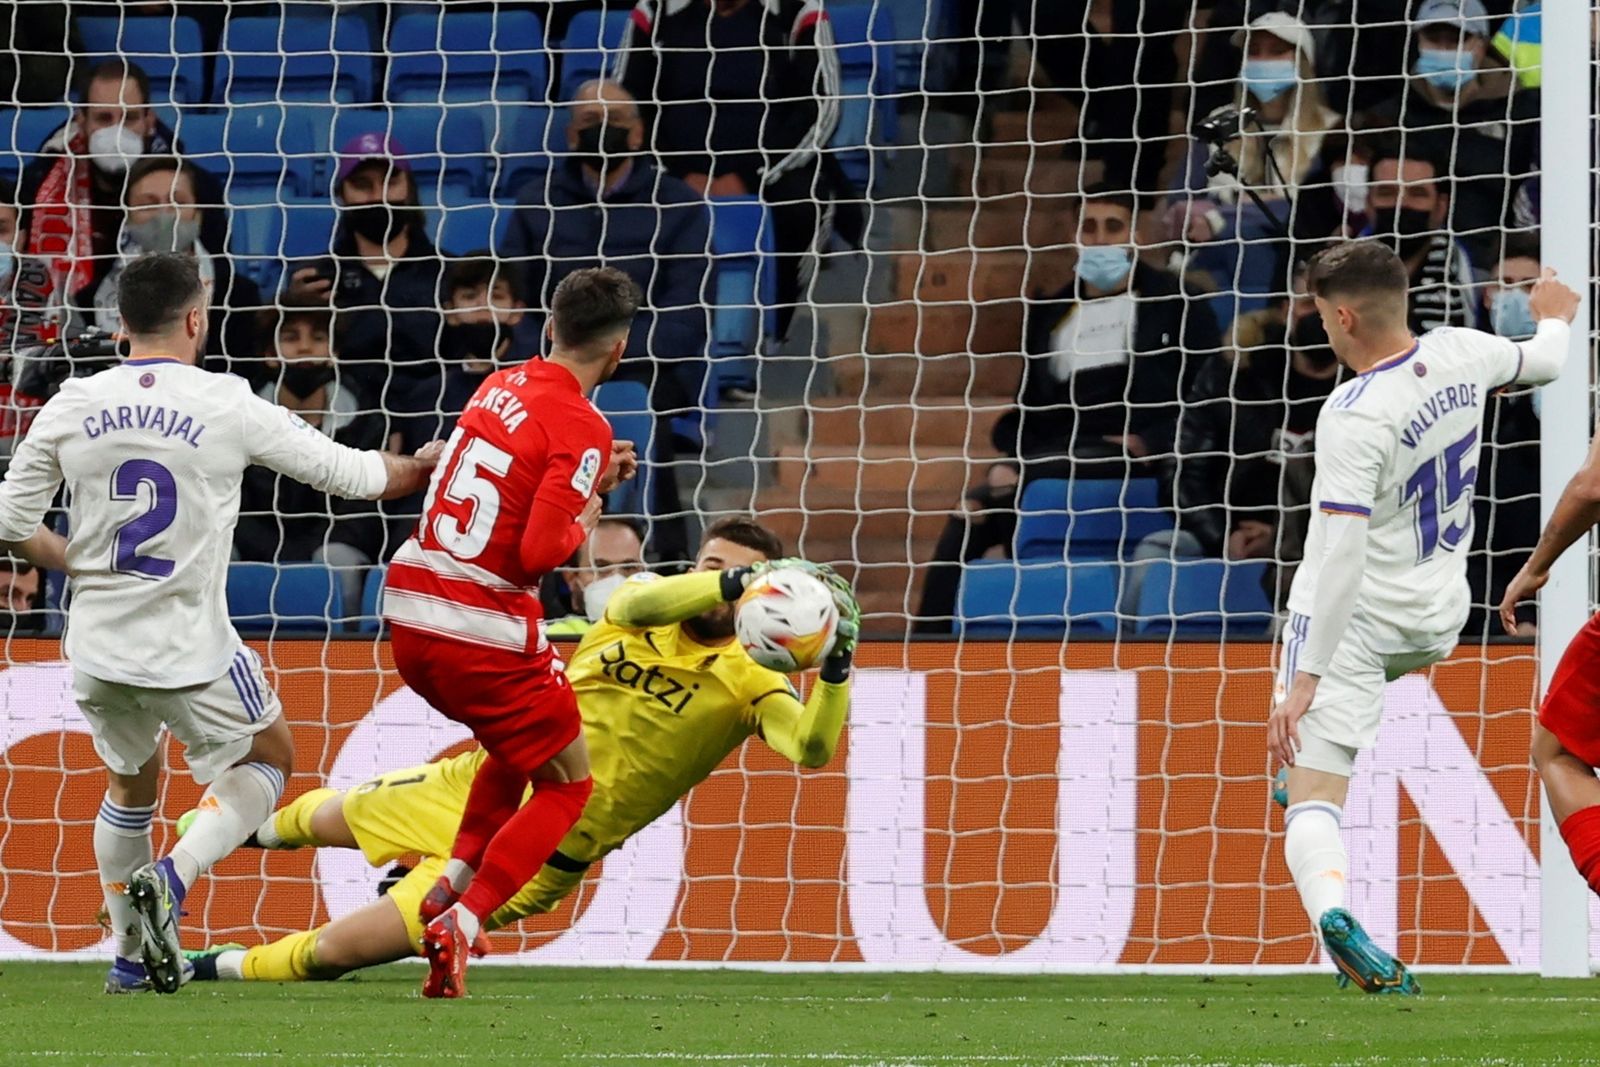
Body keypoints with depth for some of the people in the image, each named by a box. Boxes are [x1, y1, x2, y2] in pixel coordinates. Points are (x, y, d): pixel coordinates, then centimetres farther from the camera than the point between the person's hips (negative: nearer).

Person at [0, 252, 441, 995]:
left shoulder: (72, 406, -2)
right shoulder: (228, 406, -9)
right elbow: (344, 472, 1)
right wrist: (420, 468, 21)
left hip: (99, 647, 4)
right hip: (191, 652, -4)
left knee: (132, 782, 28)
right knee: (268, 759, 21)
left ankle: (129, 958, 31)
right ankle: (171, 878, -3)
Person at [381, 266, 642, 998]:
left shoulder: (501, 386, 8)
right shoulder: (582, 428, -13)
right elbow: (540, 551, -20)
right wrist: (585, 522, 0)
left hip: (411, 613, 7)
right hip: (485, 633, -7)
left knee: (516, 745, 32)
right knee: (566, 786, 10)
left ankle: (451, 886, 19)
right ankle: (459, 926, -6)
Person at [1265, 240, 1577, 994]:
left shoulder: (1353, 418, -26)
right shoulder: (1460, 355, -7)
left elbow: (1341, 558, -30)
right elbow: (1541, 363, 17)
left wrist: (1304, 682, -29)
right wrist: (1556, 319, 42)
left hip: (1355, 618, -7)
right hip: (1435, 622, 7)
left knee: (1313, 801, -10)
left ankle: (1329, 906, -37)